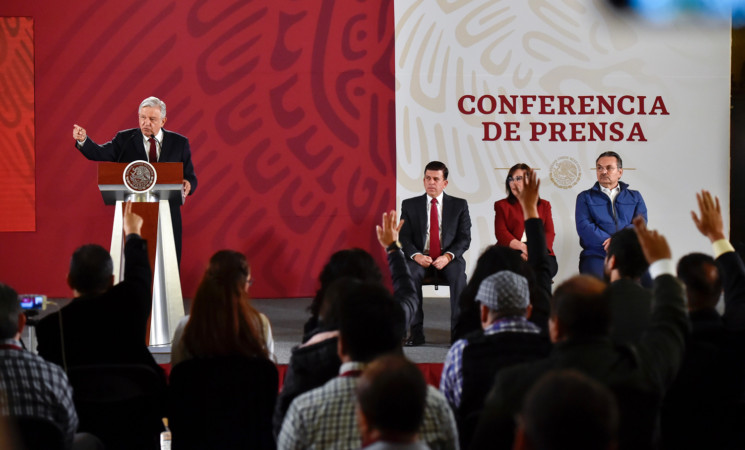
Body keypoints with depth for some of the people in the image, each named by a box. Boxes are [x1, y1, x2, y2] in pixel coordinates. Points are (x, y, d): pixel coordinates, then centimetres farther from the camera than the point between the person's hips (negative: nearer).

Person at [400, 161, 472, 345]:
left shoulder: (459, 205, 8)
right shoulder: (410, 205, 10)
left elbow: (464, 238, 2)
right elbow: (404, 238, 4)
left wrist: (447, 256, -17)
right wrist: (416, 255, -17)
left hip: (448, 259, 0)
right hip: (420, 258, 0)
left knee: (458, 274, -35)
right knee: (410, 274, -34)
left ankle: (458, 331, -30)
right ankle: (416, 332, -31)